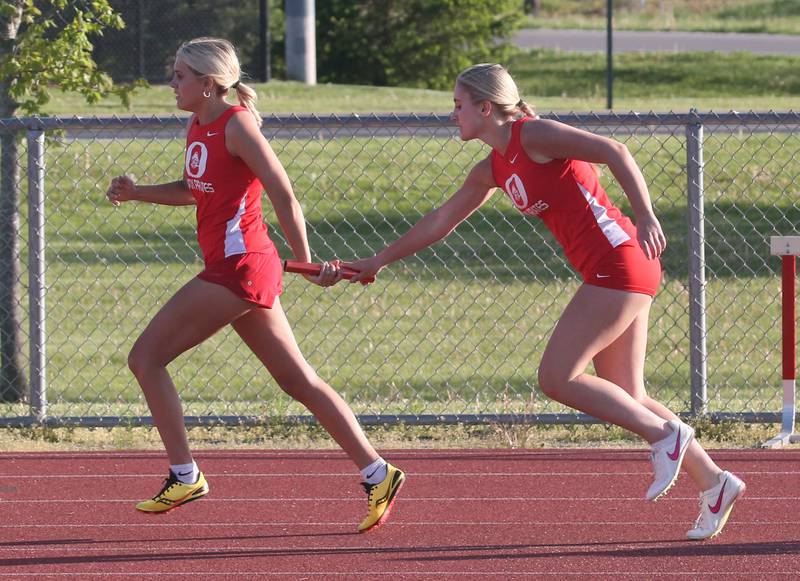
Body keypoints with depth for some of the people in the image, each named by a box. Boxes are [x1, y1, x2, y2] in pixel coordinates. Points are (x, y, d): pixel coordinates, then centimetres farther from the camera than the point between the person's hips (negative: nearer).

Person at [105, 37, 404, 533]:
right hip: (230, 266, 9)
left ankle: (185, 477, -3)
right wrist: (138, 193, 13)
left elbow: (284, 195, -13)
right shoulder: (198, 127, 14)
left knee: (146, 357, -6)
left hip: (239, 266, -9)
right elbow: (194, 191, 28)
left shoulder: (237, 125, -12)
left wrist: (306, 263, -12)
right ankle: (377, 473, 7)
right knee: (299, 382, 8)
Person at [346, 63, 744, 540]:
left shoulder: (534, 135, -9)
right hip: (610, 273, 9)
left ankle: (664, 433, -3)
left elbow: (614, 152, -17)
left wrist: (646, 216, -27)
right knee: (624, 398, 8)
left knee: (557, 378, -9)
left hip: (618, 262, -9)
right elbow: (441, 222, 28)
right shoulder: (493, 169, 17)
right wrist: (380, 261, 33)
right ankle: (713, 481, 9)